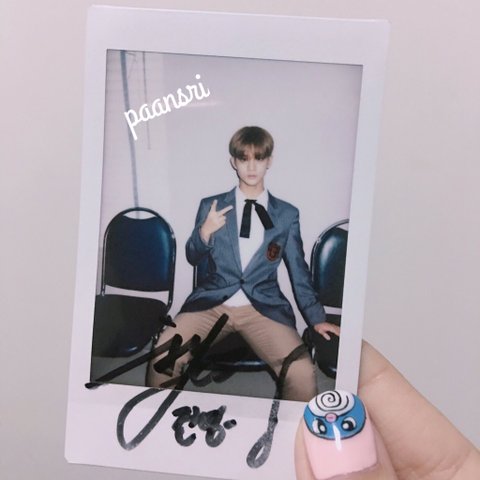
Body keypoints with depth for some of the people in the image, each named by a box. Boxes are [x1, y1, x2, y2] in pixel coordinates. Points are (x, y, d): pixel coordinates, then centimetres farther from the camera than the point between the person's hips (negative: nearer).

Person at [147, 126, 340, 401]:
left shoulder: (287, 214, 11)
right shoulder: (211, 206, 12)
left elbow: (299, 271, 14)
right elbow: (194, 259, 14)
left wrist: (316, 319, 7)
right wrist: (204, 232, -6)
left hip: (264, 308, 0)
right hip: (212, 303, 1)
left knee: (303, 374, -26)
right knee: (163, 358, -24)